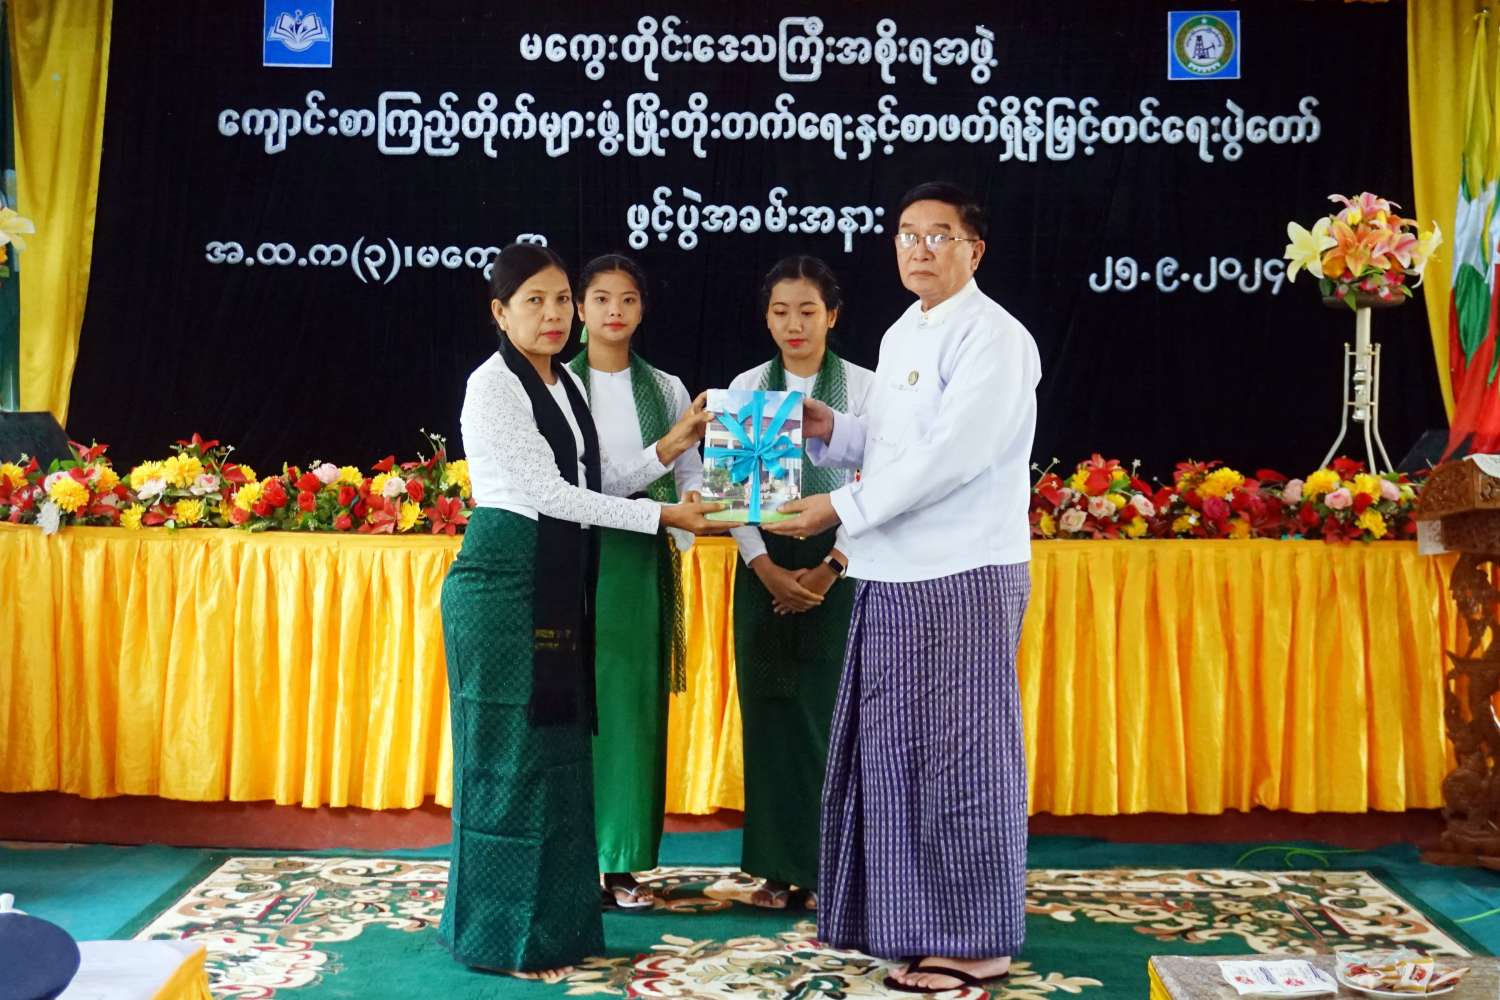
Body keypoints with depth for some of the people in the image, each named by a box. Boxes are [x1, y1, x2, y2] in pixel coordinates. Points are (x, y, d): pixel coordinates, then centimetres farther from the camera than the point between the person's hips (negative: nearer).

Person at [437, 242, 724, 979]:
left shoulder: (564, 385, 14)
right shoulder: (493, 385, -11)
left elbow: (594, 484, 13)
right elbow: (552, 494, -16)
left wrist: (671, 448, 2)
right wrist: (664, 517, -16)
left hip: (558, 587, 8)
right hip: (503, 584, -8)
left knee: (557, 753, 11)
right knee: (513, 756, -2)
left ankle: (552, 921, 22)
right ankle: (507, 934, 10)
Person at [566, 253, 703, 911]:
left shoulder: (665, 389, 10)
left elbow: (690, 472, 7)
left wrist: (691, 506, -14)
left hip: (640, 561, 2)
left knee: (634, 701, 3)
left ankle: (621, 862, 13)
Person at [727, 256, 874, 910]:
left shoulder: (863, 386, 1)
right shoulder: (746, 387, 6)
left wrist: (829, 567, -12)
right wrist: (768, 569, -10)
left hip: (837, 564, -2)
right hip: (764, 564, 2)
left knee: (831, 710, -1)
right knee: (769, 710, 4)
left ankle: (827, 863, 12)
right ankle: (779, 866, 14)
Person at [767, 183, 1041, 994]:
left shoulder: (993, 339, -11)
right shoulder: (899, 335, 16)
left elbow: (947, 457, -21)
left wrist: (841, 509, -16)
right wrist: (830, 430, 4)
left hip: (962, 577, -9)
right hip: (893, 577, 9)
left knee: (957, 756, -1)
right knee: (892, 749, 15)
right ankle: (900, 915, 30)